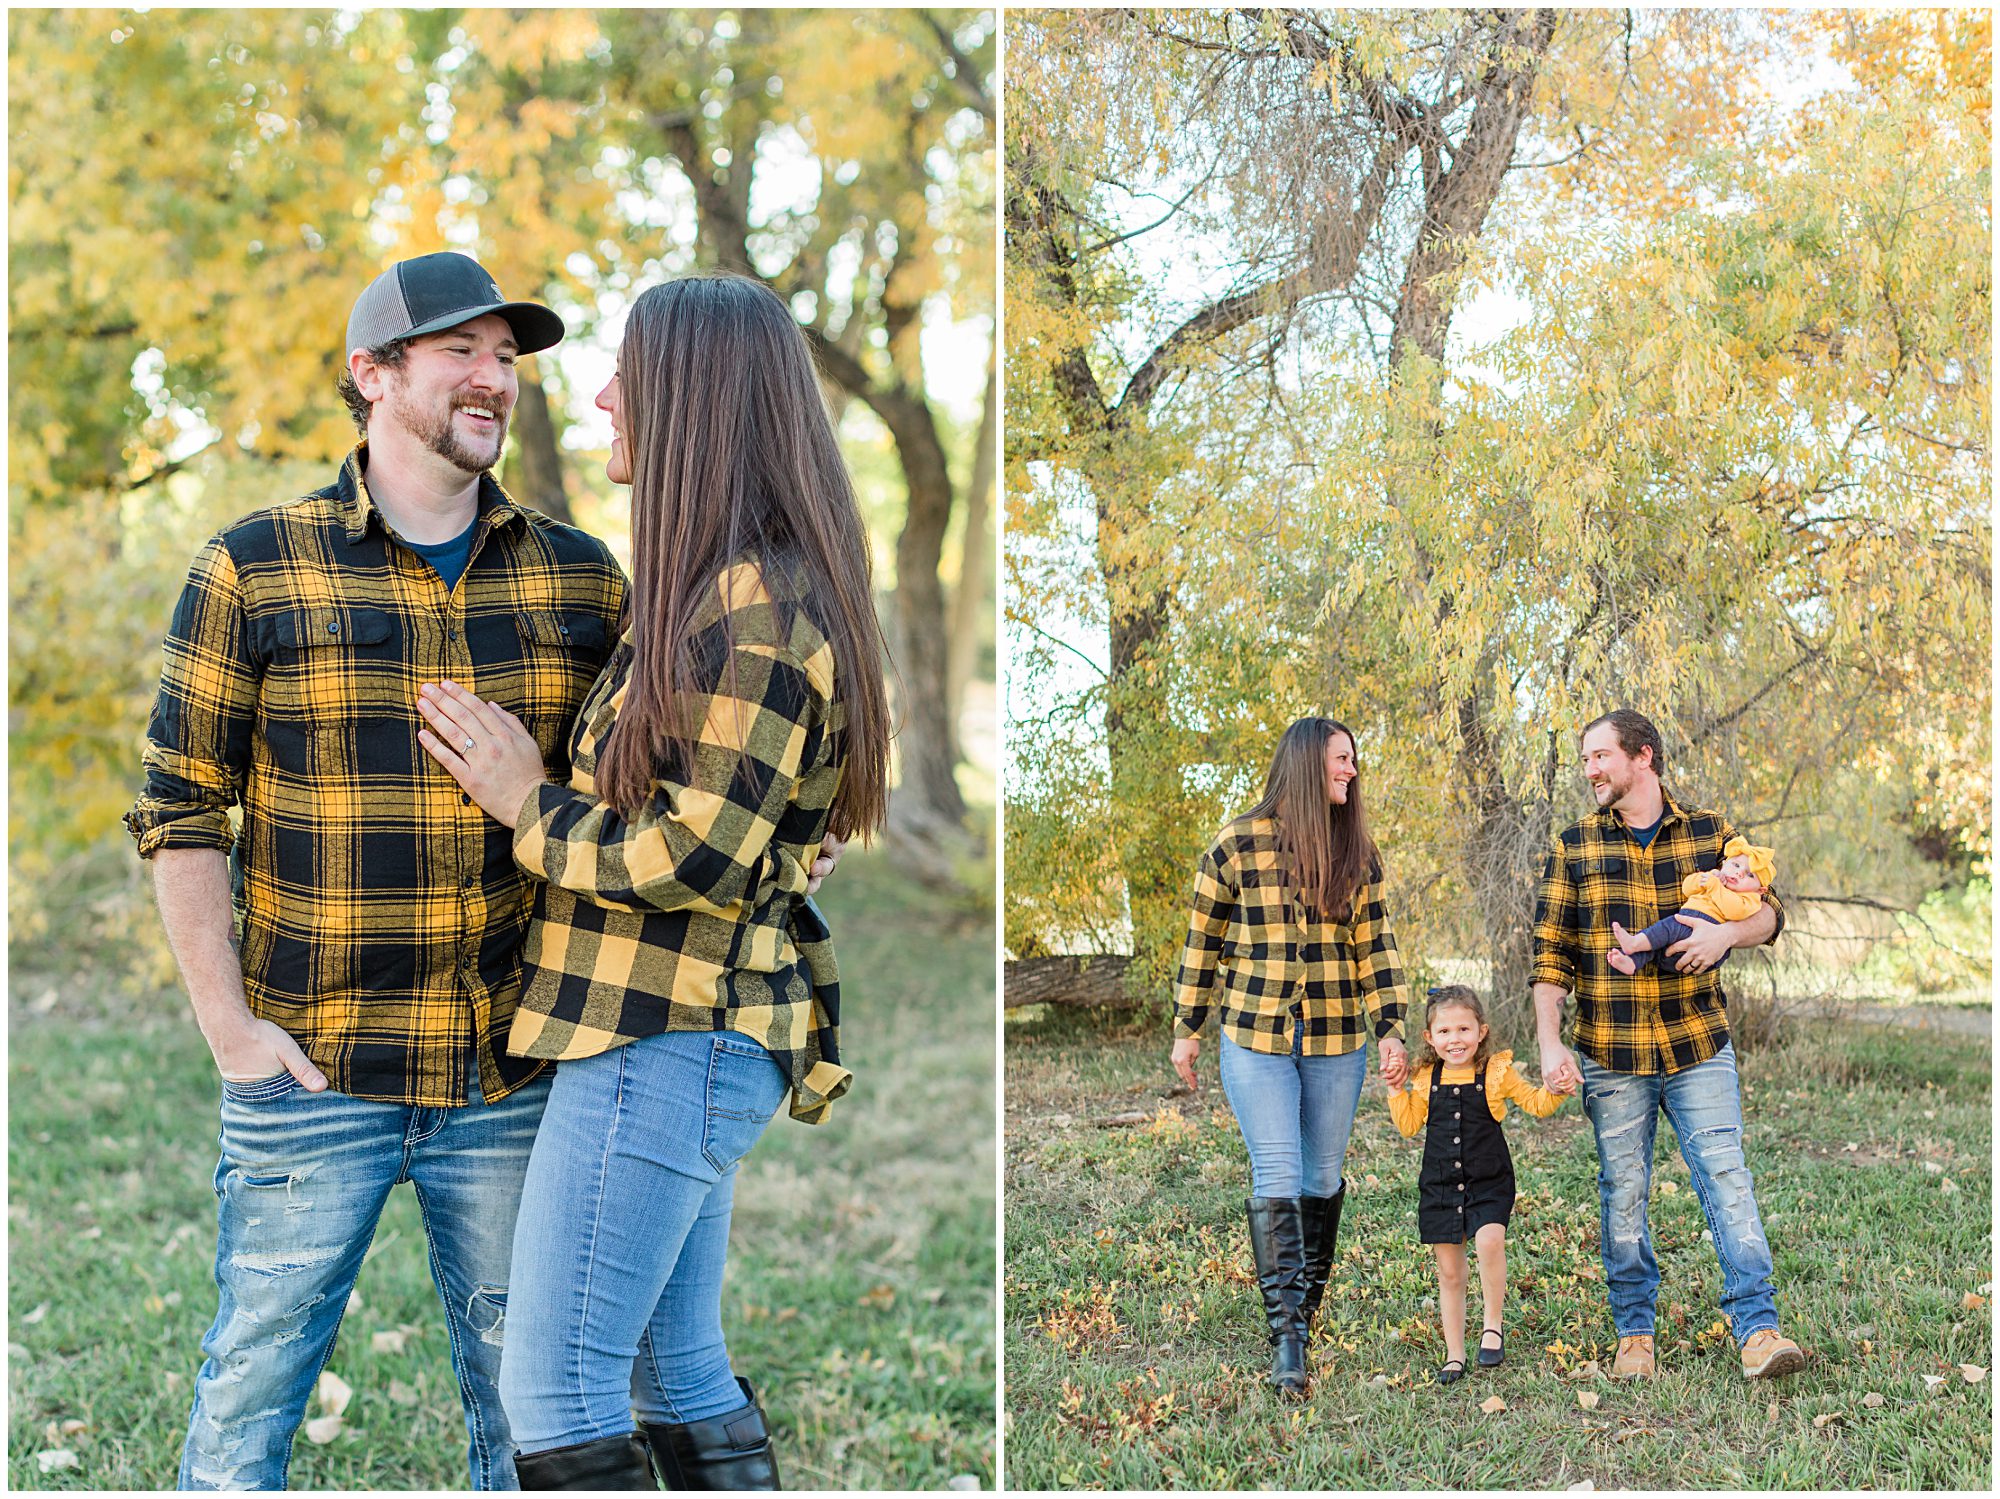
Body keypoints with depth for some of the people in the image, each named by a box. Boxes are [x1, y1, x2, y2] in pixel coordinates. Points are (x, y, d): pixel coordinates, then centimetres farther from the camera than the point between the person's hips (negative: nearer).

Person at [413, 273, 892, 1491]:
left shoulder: (752, 610, -18)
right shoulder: (718, 592, 14)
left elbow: (700, 861, -20)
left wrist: (527, 804, -9)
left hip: (665, 1040, -10)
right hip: (682, 1038, 10)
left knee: (554, 1394, -4)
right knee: (681, 1371, 16)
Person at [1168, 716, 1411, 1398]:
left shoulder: (1358, 853, 5)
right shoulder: (1238, 843, -3)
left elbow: (1376, 949, 7)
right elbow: (1203, 940, 4)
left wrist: (1390, 1030, -2)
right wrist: (1186, 1028, 6)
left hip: (1338, 1042, 3)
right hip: (1256, 1039, -3)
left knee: (1323, 1178, 10)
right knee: (1276, 1179, -9)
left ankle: (1306, 1309, 26)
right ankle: (1286, 1338, -9)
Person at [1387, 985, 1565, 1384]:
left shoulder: (1496, 1072, -2)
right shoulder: (1426, 1078, 5)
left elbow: (1536, 1104, 6)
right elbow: (1409, 1124, 13)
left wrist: (1556, 1089, -13)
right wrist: (1396, 1089, 3)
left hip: (1489, 1182, -3)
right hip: (1440, 1184, 3)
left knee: (1489, 1240, -30)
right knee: (1449, 1273, 5)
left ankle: (1493, 1324, -10)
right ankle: (1455, 1356, 16)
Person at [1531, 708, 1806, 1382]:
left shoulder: (1709, 833, 6)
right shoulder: (1573, 847, 4)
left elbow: (1768, 909, 7)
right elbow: (1549, 953, 2)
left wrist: (1728, 932, -17)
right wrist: (1549, 1043, -8)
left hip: (1698, 1047, 0)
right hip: (1609, 1054, 0)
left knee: (1726, 1179, -8)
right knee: (1622, 1194, 5)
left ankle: (1758, 1330, -7)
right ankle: (1634, 1334, 15)